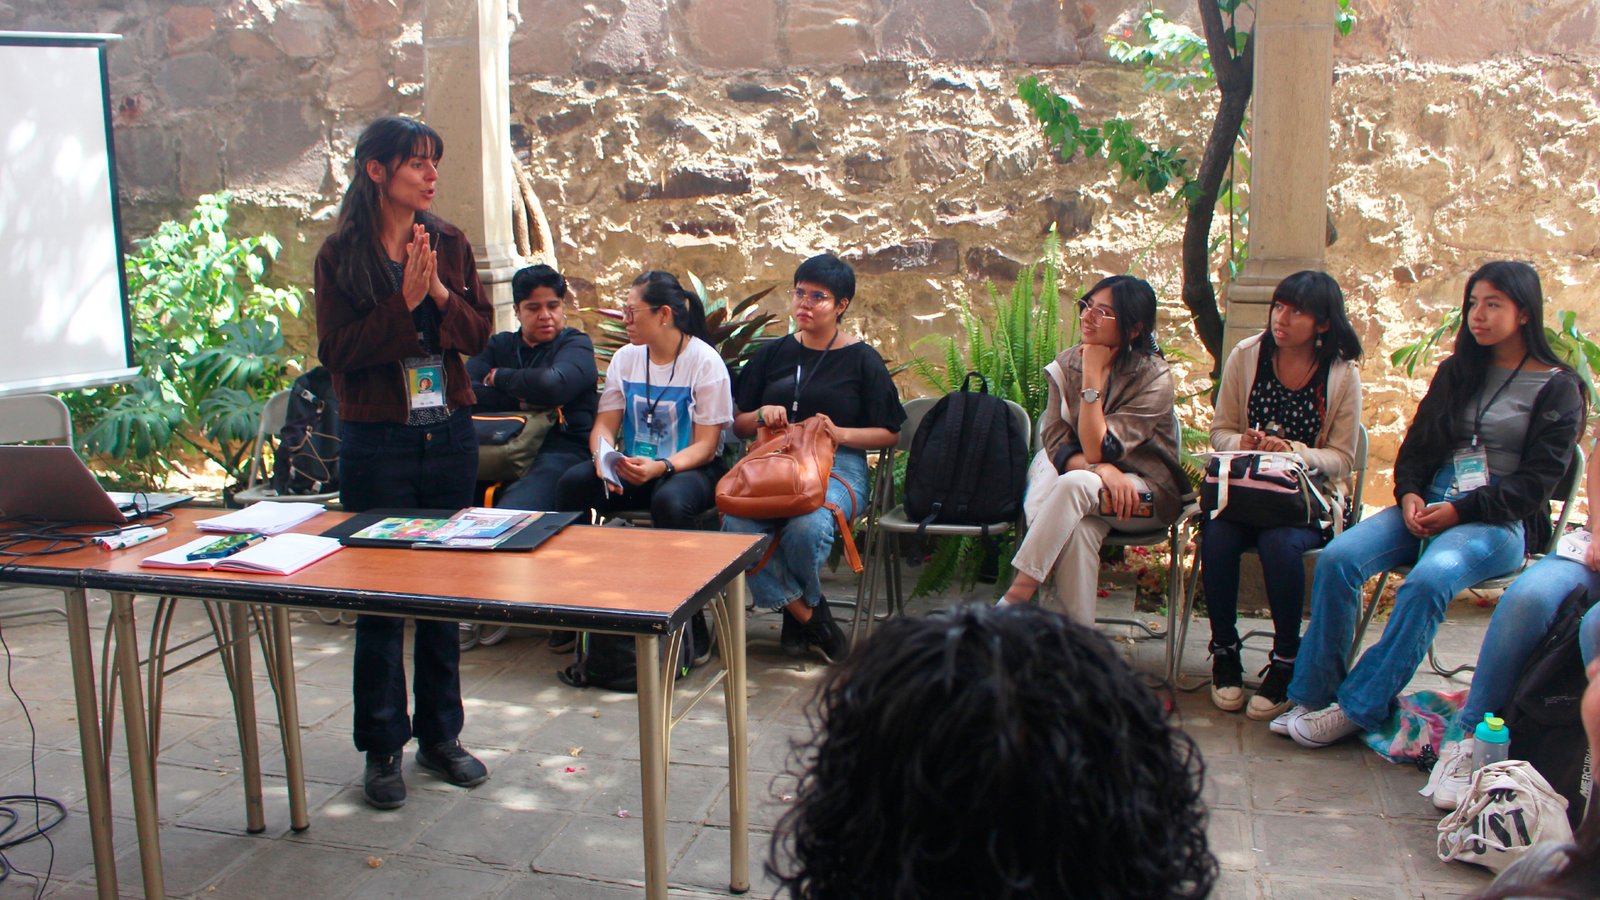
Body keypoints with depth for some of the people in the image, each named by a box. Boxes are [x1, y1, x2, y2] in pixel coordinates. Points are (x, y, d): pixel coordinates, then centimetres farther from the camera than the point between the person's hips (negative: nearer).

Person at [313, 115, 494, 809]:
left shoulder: (450, 243, 6)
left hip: (449, 434, 4)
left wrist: (441, 294, -13)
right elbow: (337, 350, -11)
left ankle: (440, 736, 23)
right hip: (377, 440, -4)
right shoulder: (341, 252, -5)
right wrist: (404, 301, -19)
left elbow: (479, 331, 4)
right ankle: (382, 748, 15)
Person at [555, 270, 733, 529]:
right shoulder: (624, 358, 8)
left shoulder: (706, 362, -7)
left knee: (669, 500, -38)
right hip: (632, 466, 5)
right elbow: (604, 425, 4)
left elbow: (705, 446, -10)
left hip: (689, 468, -4)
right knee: (572, 483, -23)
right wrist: (602, 457, -20)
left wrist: (661, 467, -28)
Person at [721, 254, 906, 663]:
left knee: (807, 527, -37)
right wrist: (762, 415, -4)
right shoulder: (773, 353, 17)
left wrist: (840, 433, -11)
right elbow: (738, 425, 19)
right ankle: (808, 616, -9)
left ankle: (801, 608, 0)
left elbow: (889, 433, 6)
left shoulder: (861, 359, 7)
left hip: (838, 466, -3)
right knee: (737, 524, -30)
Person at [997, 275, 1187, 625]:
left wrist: (1093, 375, -21)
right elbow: (1054, 439, -7)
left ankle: (1016, 598, -32)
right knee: (1078, 527, -34)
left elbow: (1096, 449, -22)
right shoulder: (1067, 363, 0)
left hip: (1145, 492, -4)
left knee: (1074, 484, -35)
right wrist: (1101, 468, -26)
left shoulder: (1154, 378, -15)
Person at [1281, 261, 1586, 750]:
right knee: (1338, 558, -24)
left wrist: (1461, 511, -15)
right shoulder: (1457, 372, 21)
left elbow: (1537, 480, -4)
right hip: (1429, 505, 5)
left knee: (1428, 580, -36)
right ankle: (1313, 696, -20)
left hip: (1500, 521, -5)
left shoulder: (1558, 387, 5)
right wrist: (1410, 495, -4)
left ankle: (1358, 708, -27)